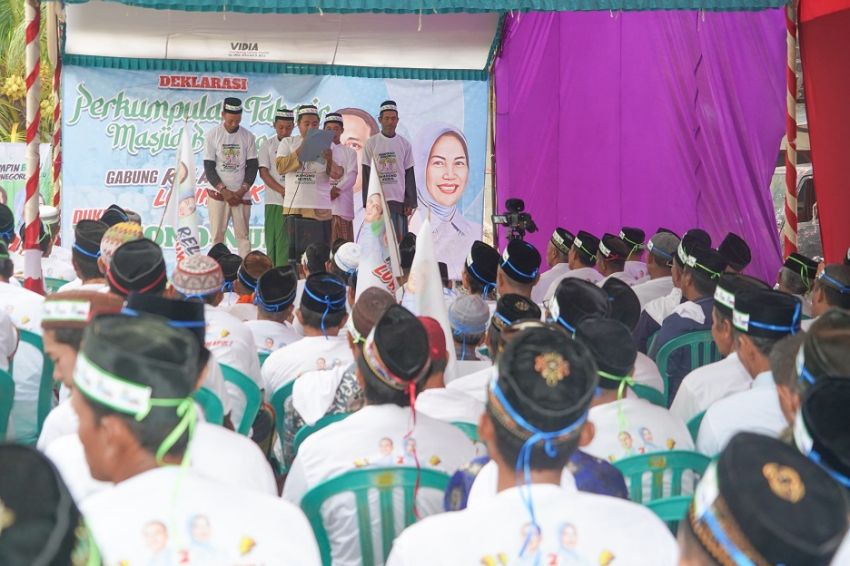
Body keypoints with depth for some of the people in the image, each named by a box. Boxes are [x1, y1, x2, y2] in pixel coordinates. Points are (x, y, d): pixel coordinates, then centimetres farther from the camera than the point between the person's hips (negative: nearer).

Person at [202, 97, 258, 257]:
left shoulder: (248, 137, 3)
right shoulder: (212, 135, 0)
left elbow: (252, 166, 5)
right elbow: (209, 167, -2)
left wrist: (242, 190, -8)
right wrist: (224, 190, -11)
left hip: (241, 194, 1)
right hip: (218, 192, -1)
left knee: (242, 234, -1)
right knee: (217, 234, -1)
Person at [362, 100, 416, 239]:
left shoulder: (404, 144, 8)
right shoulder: (371, 143, 3)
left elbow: (409, 175, 7)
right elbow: (366, 175, 2)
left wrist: (410, 202, 0)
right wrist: (367, 202, -4)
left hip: (399, 200, 2)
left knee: (400, 239, 0)